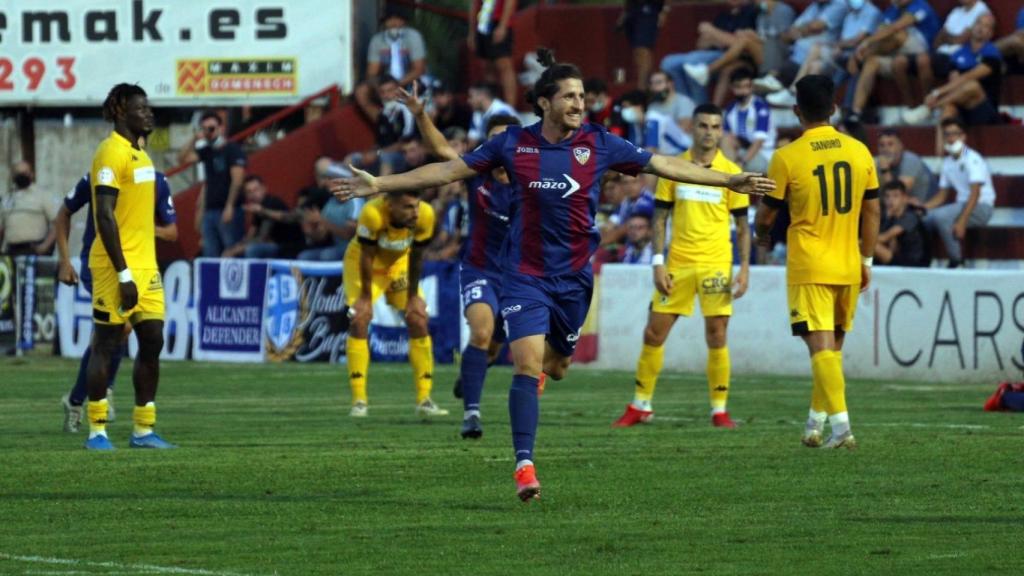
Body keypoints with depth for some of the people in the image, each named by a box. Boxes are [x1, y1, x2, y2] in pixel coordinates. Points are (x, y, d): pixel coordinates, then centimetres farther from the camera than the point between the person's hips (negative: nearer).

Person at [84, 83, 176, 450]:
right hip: (118, 268, -9)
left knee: (152, 343, 5)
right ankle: (97, 430, 3)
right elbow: (105, 217, -19)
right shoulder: (112, 153, -13)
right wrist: (124, 275, -21)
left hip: (145, 267, 9)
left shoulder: (140, 155, 16)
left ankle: (144, 430, 10)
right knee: (107, 344, -2)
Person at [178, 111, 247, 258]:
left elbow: (237, 180, -12)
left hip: (229, 211, -7)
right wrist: (194, 139, 0)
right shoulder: (207, 152, 15)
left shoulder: (233, 150, -4)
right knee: (210, 256, 3)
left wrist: (229, 206, -19)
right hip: (210, 211, 7)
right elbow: (182, 158, 10)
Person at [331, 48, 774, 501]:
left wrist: (730, 181, 1)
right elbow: (449, 170, 1)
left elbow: (663, 165, 2)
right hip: (525, 275, -2)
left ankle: (542, 365, 52)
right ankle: (524, 465, -15)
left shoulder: (598, 145, -2)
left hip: (574, 276, 2)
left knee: (556, 365, 12)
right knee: (527, 365, -15)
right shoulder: (513, 144, -4)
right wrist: (379, 185, -2)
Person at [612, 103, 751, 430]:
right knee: (654, 333, 2)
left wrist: (744, 269, -5)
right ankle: (640, 406, 13)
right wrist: (658, 263, -2)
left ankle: (720, 410, 5)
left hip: (715, 265, -2)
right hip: (677, 264, 2)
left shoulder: (731, 173, 1)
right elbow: (660, 219, 7)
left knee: (717, 337, -4)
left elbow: (742, 226, 4)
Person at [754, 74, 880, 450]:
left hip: (808, 267, -4)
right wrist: (867, 260, 18)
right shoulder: (859, 152, 2)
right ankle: (816, 424, 24)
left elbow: (766, 214, 1)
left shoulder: (787, 157, -9)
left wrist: (762, 236, 25)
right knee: (832, 346, 17)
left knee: (822, 347, -8)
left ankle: (841, 425, -21)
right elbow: (872, 210, 8)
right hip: (848, 267, 4)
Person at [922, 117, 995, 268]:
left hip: (981, 208, -8)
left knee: (940, 216, -30)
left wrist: (962, 221, -28)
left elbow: (975, 194, -19)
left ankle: (956, 263, -20)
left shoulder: (973, 159, -12)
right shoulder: (948, 162, 11)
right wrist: (922, 207, -2)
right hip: (961, 204, 8)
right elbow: (942, 196, 15)